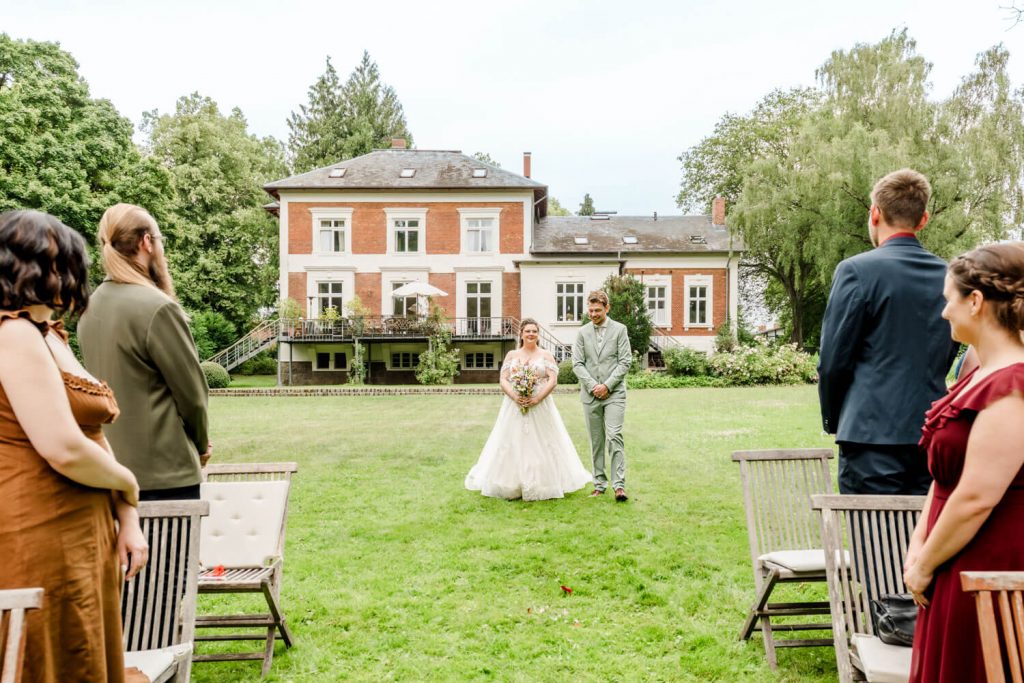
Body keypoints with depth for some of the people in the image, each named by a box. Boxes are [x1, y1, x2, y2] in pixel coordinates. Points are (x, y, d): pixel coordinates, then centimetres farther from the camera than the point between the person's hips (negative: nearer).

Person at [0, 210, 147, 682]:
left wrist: (127, 518, 7)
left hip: (80, 536, 9)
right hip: (39, 541, -9)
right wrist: (128, 483, -4)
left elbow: (92, 437, 14)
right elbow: (65, 451, -23)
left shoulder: (51, 336, 15)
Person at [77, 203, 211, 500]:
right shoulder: (157, 307, -18)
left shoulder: (91, 308, 4)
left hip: (109, 468, 8)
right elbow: (191, 390, -13)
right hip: (164, 471, -8)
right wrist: (201, 442, 5)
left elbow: (110, 383, 11)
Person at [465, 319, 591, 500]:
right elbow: (503, 380, 3)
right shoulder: (511, 355, 10)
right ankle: (512, 486, 9)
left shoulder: (546, 355, 5)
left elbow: (553, 380, -5)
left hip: (540, 407, -2)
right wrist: (514, 396, -16)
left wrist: (537, 398, -17)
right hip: (514, 407, 2)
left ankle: (543, 484, 9)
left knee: (541, 445, -1)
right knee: (513, 445, 1)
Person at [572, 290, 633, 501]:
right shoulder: (583, 332, 9)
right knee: (596, 442, 7)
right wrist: (592, 386, -8)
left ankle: (619, 485, -11)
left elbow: (625, 362, -2)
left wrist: (607, 385, -9)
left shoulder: (619, 329, 3)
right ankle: (599, 484, 15)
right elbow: (577, 363, 4)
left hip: (614, 393, -3)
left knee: (614, 437, -13)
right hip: (590, 394, 3)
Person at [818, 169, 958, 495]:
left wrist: (832, 419, 6)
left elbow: (833, 361, -9)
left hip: (874, 434, -6)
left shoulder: (857, 270, -10)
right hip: (933, 435, 6)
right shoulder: (949, 276, 8)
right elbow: (947, 359, 14)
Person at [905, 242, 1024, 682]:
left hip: (987, 572, -9)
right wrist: (918, 544, 2)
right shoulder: (980, 374, 11)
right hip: (961, 570, 9)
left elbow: (976, 498, -24)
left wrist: (924, 565, -13)